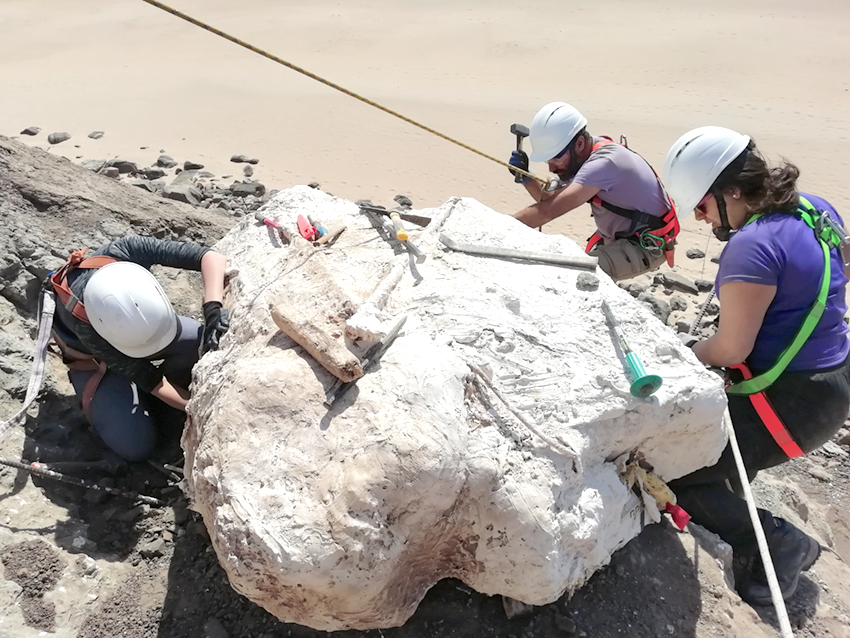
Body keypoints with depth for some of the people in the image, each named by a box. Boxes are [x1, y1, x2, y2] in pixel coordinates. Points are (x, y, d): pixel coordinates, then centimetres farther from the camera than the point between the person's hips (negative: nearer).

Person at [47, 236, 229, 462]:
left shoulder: (126, 250, -38)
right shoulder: (85, 329, -41)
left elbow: (212, 257, -36)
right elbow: (149, 380, -31)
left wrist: (213, 309, -50)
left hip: (129, 322, 3)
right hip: (93, 360, -3)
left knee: (201, 342, -28)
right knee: (135, 446, -19)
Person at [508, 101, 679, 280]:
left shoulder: (603, 162, -31)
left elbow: (547, 212, -39)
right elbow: (551, 201, 0)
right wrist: (525, 177, -15)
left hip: (647, 245, -9)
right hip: (618, 237, 9)